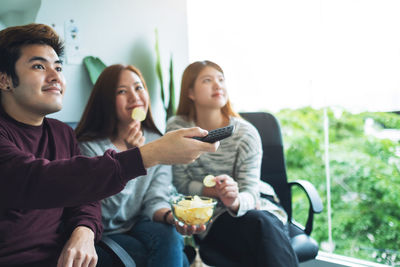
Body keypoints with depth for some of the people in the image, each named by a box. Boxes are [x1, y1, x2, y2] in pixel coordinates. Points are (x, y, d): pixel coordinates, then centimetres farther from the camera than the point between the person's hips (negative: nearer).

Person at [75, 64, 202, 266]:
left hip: (141, 226, 4)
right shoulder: (89, 146, -13)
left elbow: (155, 200, -6)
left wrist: (171, 216, -30)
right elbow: (105, 212, -19)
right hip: (104, 235, -3)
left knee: (170, 236, -29)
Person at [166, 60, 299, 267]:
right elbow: (182, 184, -3)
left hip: (248, 208, 2)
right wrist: (223, 192, -15)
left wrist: (235, 200, -36)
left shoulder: (246, 133, -7)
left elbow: (250, 192, -12)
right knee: (260, 225, -30)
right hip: (210, 217, -1)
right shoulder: (177, 128, -5)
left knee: (267, 225, -33)